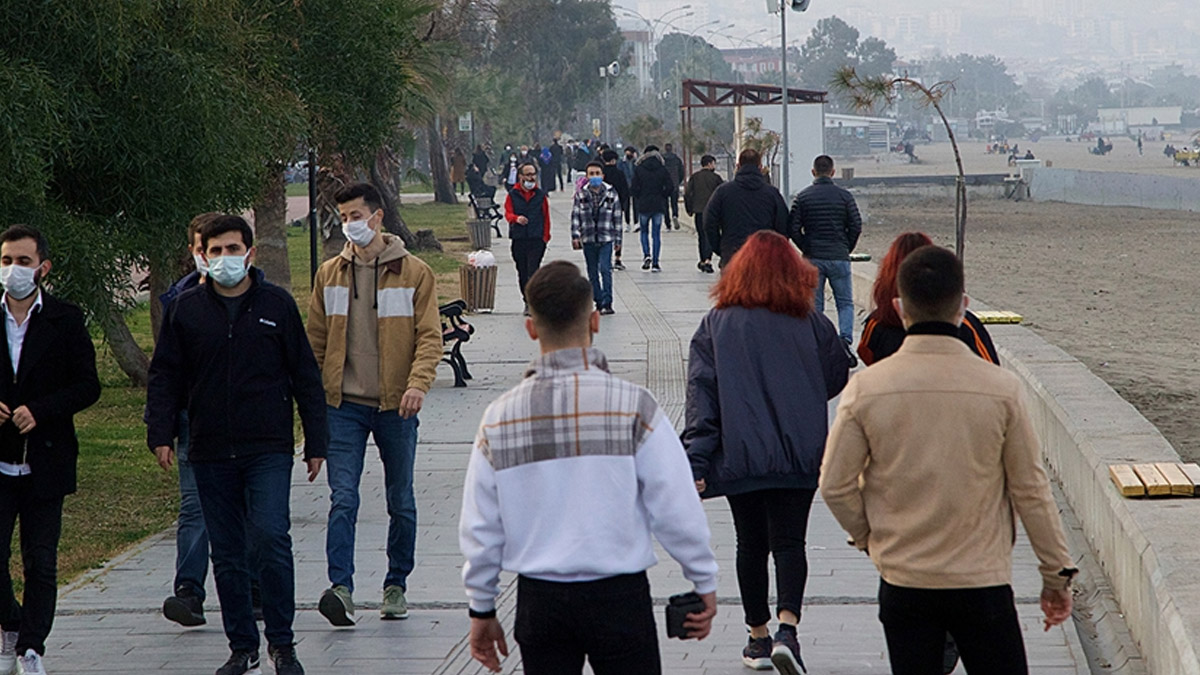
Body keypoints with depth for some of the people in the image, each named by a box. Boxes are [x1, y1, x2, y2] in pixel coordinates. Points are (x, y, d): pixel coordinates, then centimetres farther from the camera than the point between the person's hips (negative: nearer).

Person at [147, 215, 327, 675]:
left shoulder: (277, 305, 4)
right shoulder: (185, 310, 6)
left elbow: (305, 376, 7)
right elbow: (165, 377, 11)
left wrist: (316, 442, 5)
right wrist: (160, 432, -2)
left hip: (269, 450, -2)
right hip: (210, 454, 2)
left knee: (271, 536, -14)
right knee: (226, 553, 6)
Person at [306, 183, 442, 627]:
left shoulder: (414, 273, -1)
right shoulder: (330, 274, 8)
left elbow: (430, 336, -5)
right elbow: (316, 340, 12)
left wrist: (418, 383, -21)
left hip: (395, 406, -1)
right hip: (343, 405, 1)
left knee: (400, 502, 9)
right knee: (342, 499, -11)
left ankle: (396, 586, 22)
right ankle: (341, 588, -19)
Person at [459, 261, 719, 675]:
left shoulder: (499, 418, -2)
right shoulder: (633, 406, -10)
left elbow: (479, 527, 4)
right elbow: (677, 508, -8)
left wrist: (482, 609, 16)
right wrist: (704, 583, 5)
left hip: (538, 599, 3)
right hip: (618, 594, -3)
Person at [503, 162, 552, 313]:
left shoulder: (541, 195, 8)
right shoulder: (513, 194, 7)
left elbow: (546, 216, 10)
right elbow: (507, 213, -1)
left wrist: (545, 237, 2)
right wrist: (516, 218, -25)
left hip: (536, 239, -2)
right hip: (518, 239, 2)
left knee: (533, 271, -13)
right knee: (522, 273, 8)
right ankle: (527, 301, 20)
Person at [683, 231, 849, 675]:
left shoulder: (717, 324, 0)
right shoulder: (812, 324, 1)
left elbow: (701, 392, -5)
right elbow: (837, 378, 12)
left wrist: (696, 459, -7)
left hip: (739, 454, 1)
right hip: (799, 452, 0)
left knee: (751, 544, 13)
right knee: (789, 542, 1)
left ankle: (758, 637, 19)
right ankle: (787, 628, -19)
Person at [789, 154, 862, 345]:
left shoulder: (803, 197, 0)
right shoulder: (844, 195, -1)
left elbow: (794, 229, -3)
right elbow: (856, 227, -3)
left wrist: (807, 249, 10)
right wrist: (846, 249, 11)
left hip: (812, 258, 1)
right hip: (839, 258, -1)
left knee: (814, 306, 7)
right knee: (845, 303, 8)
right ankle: (845, 339, -8)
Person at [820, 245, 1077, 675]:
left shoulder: (865, 389, -8)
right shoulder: (1000, 389, -10)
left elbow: (835, 486, -3)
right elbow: (1031, 489, -3)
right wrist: (1056, 573, 8)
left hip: (902, 582, 1)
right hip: (982, 580, -1)